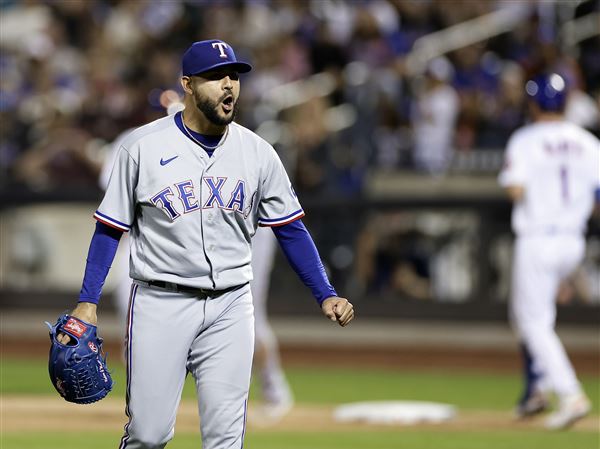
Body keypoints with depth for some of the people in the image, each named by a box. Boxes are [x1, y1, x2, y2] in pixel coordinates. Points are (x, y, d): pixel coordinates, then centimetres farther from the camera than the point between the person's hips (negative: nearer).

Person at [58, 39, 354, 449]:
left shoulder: (258, 153, 5)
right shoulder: (144, 147, -3)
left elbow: (291, 229, 9)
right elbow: (111, 228, 1)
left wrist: (326, 295, -2)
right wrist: (87, 302, -6)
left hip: (231, 309, 2)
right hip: (160, 305, -2)